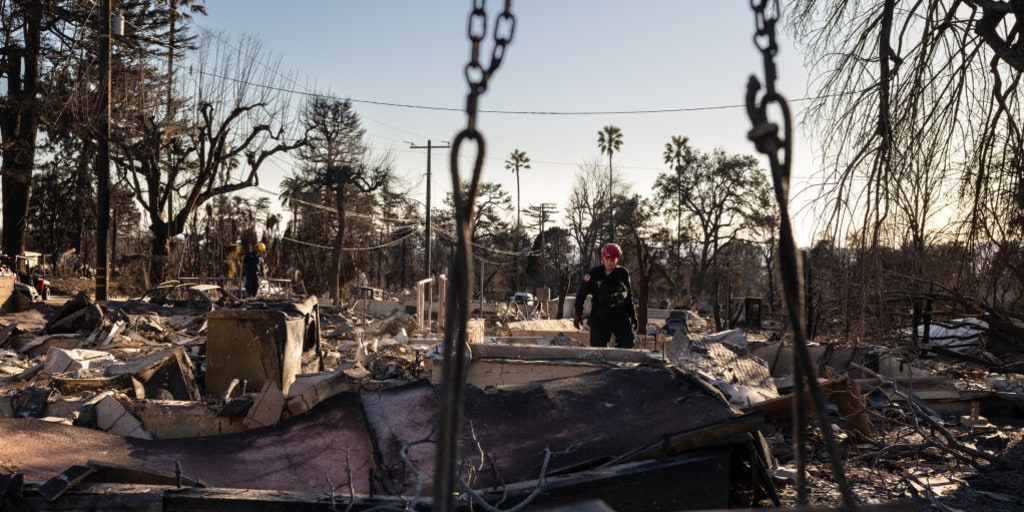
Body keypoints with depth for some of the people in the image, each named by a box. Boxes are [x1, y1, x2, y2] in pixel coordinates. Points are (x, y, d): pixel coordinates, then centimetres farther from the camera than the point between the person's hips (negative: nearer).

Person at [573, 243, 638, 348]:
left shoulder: (623, 273, 0)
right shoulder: (593, 274, -7)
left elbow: (629, 295, 12)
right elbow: (581, 294, -1)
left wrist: (633, 315, 13)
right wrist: (578, 314, -7)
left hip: (620, 315, 1)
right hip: (599, 317, -1)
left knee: (628, 340, -13)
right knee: (598, 345, -1)